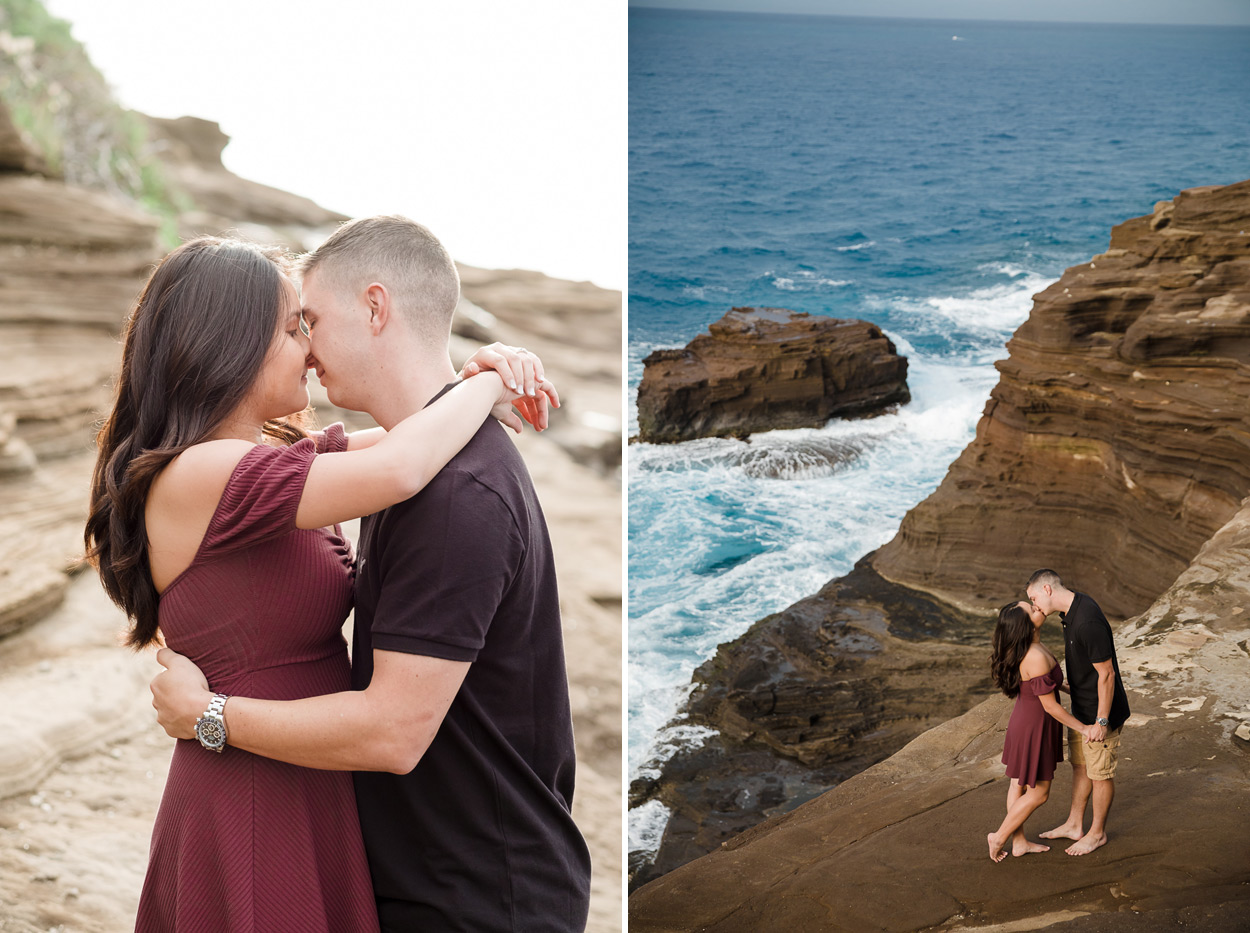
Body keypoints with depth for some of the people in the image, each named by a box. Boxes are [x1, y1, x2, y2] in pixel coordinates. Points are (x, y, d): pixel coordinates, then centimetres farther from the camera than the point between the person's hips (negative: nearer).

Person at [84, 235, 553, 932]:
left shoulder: (272, 457, 6)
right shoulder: (195, 477, -22)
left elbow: (388, 434, 16)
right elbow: (398, 468, -32)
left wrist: (479, 374, -5)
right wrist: (489, 384, -14)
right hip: (254, 818, -9)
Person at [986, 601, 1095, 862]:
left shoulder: (1028, 646, -5)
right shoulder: (1036, 658, -33)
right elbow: (1050, 706, -24)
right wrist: (1083, 728, -14)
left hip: (1024, 720, 9)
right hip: (1034, 729, -9)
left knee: (1019, 783, 20)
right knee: (1038, 793, 9)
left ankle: (1019, 842, 34)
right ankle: (1000, 837, 21)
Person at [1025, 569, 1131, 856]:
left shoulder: (1087, 623, -31)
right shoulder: (1073, 609, 0)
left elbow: (1106, 673, -26)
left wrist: (1101, 722, -21)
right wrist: (1071, 684, 24)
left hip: (1101, 711, -9)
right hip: (1081, 707, 9)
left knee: (1100, 773, 9)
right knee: (1080, 765, 21)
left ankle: (1097, 833, 26)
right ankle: (1075, 825, 36)